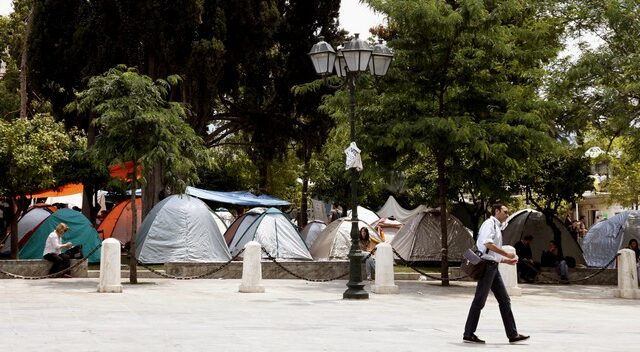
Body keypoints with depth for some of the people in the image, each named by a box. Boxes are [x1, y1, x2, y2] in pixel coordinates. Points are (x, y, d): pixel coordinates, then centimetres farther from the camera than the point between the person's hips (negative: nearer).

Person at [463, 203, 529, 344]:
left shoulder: (497, 228, 23)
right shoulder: (489, 223, -6)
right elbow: (488, 243, -23)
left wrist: (507, 261, 14)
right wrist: (507, 254, -17)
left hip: (493, 267, 10)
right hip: (486, 265, -10)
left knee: (505, 300, 7)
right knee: (479, 301, -6)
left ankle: (512, 334, 8)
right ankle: (468, 334, 0)